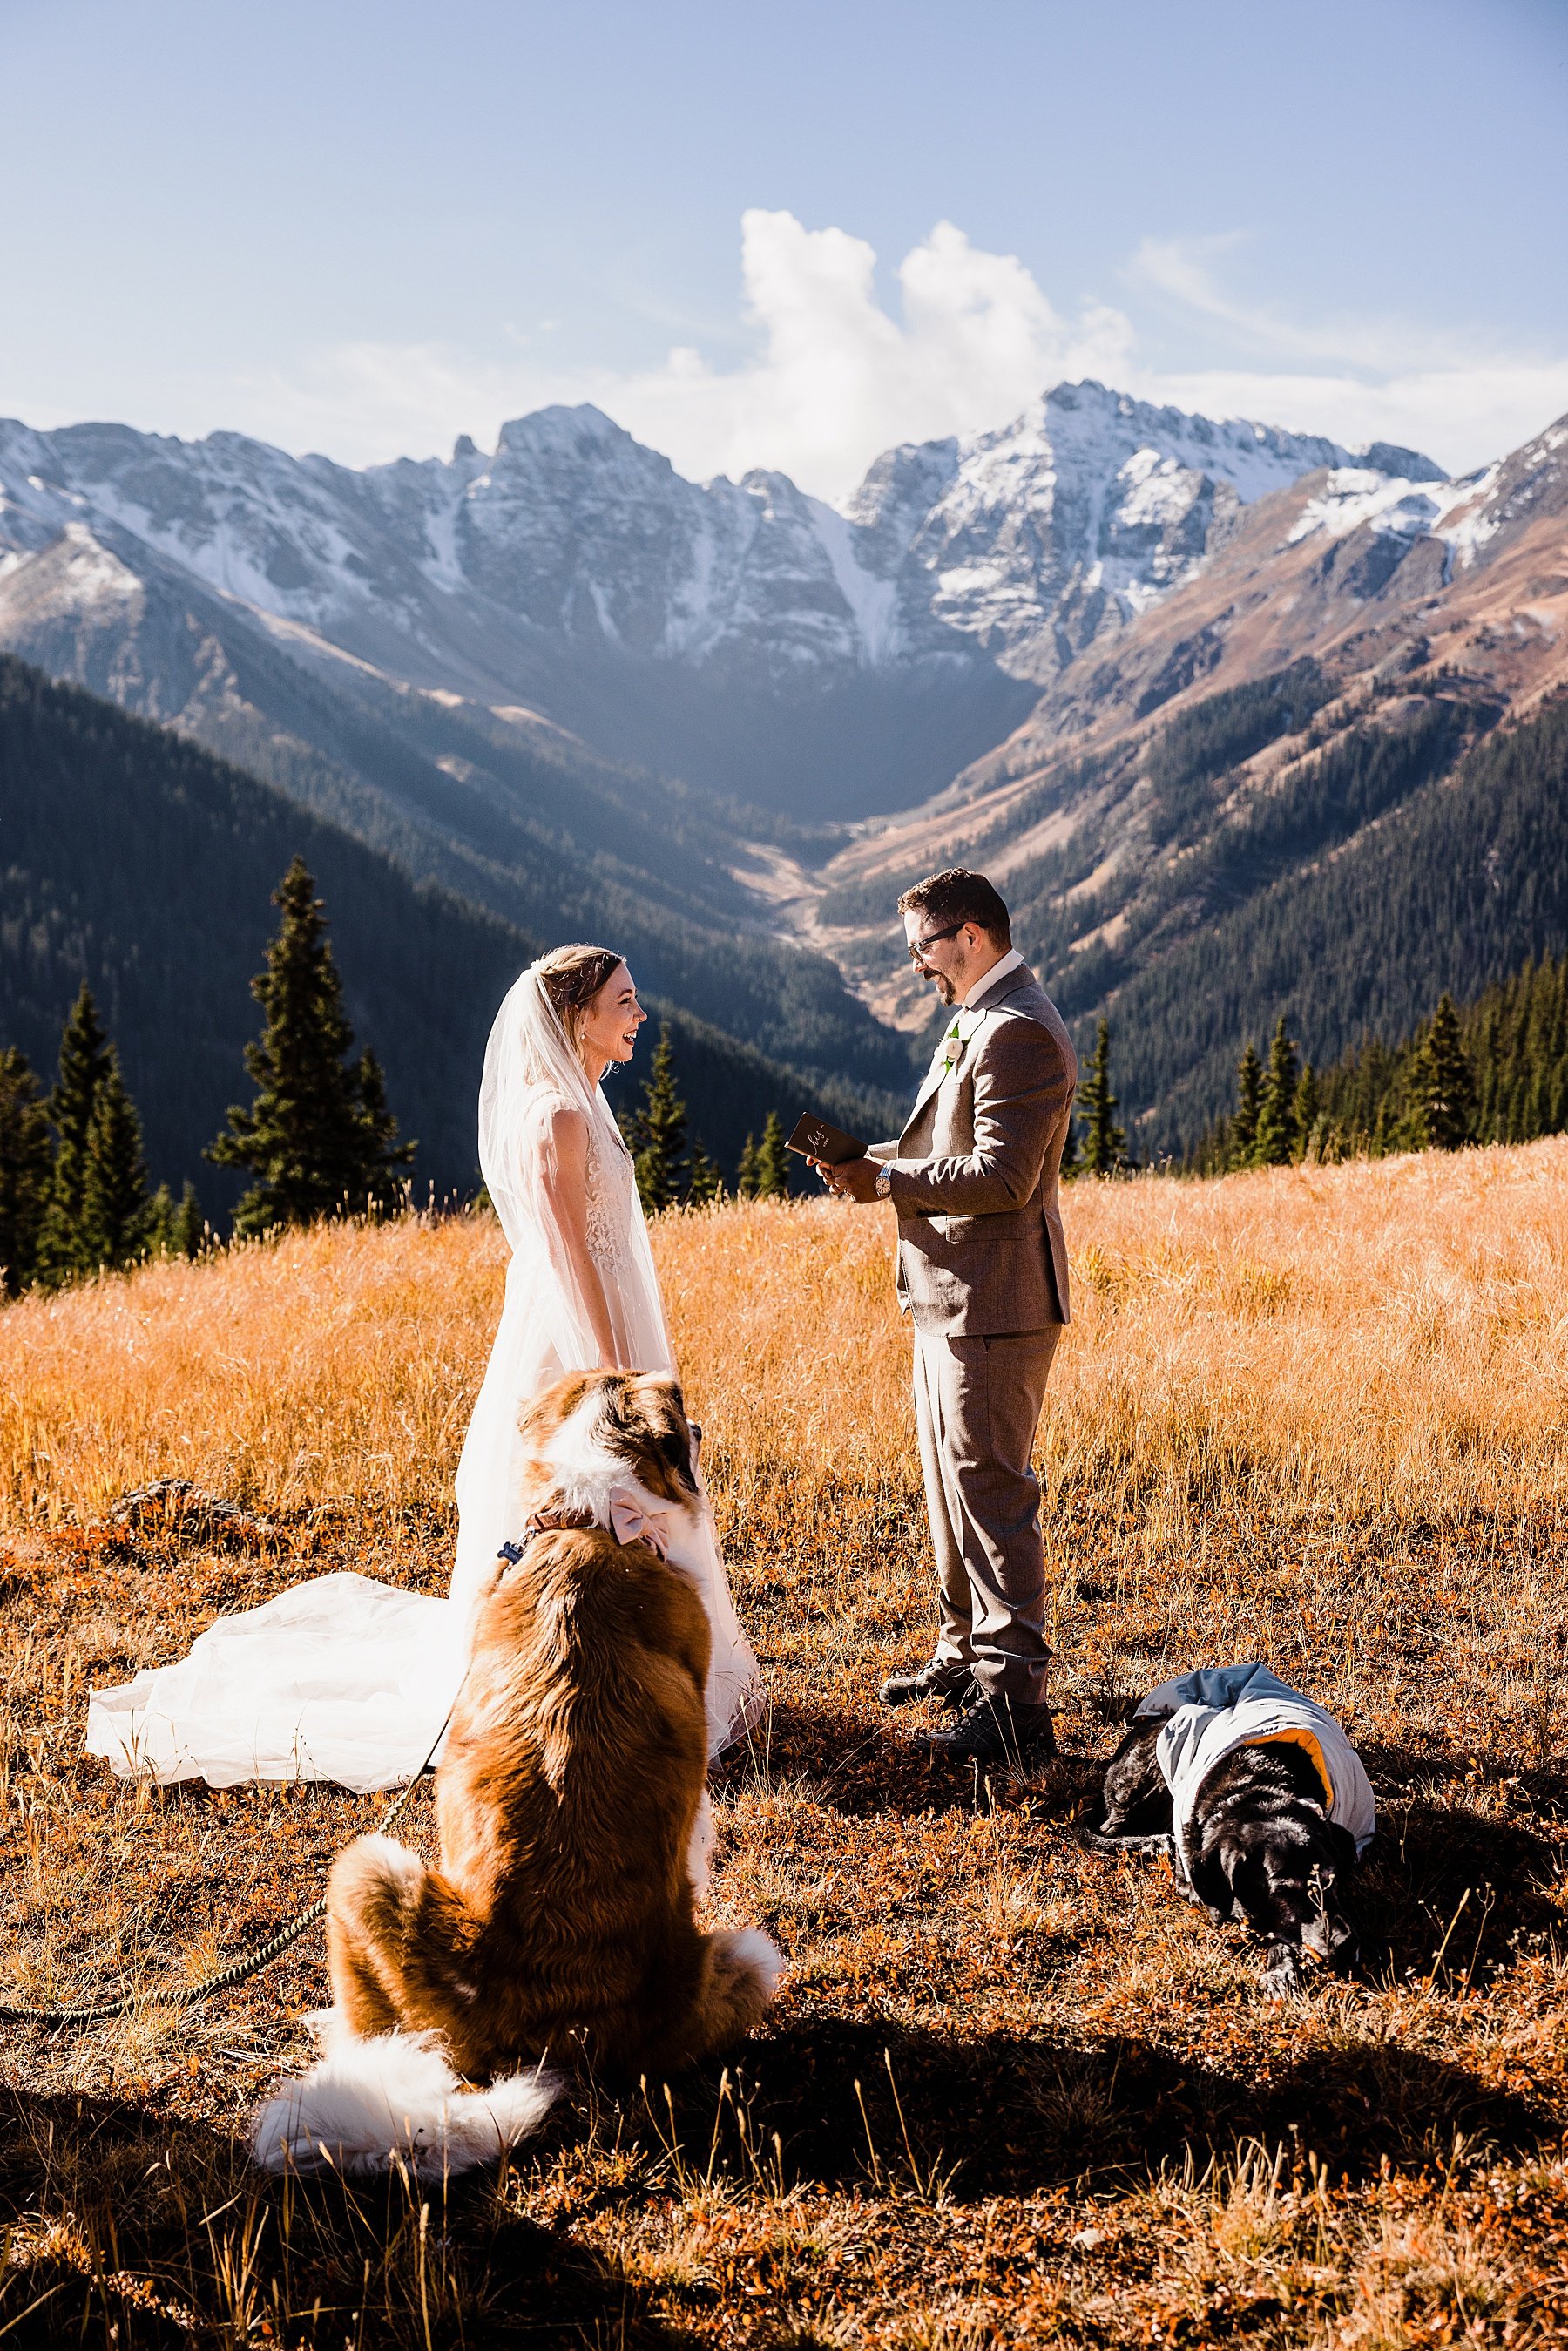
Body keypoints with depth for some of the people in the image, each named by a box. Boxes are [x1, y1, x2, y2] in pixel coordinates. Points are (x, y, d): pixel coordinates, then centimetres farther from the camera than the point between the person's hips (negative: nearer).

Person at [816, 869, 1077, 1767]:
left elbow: (1002, 1177, -24)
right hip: (954, 1295, 11)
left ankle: (1017, 1701, -2)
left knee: (991, 1493, -8)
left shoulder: (1018, 1033, -18)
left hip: (992, 1303, -11)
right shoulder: (979, 1022, 16)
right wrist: (882, 1157, 7)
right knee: (954, 1484, 20)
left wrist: (888, 1180, -17)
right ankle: (968, 1655, 34)